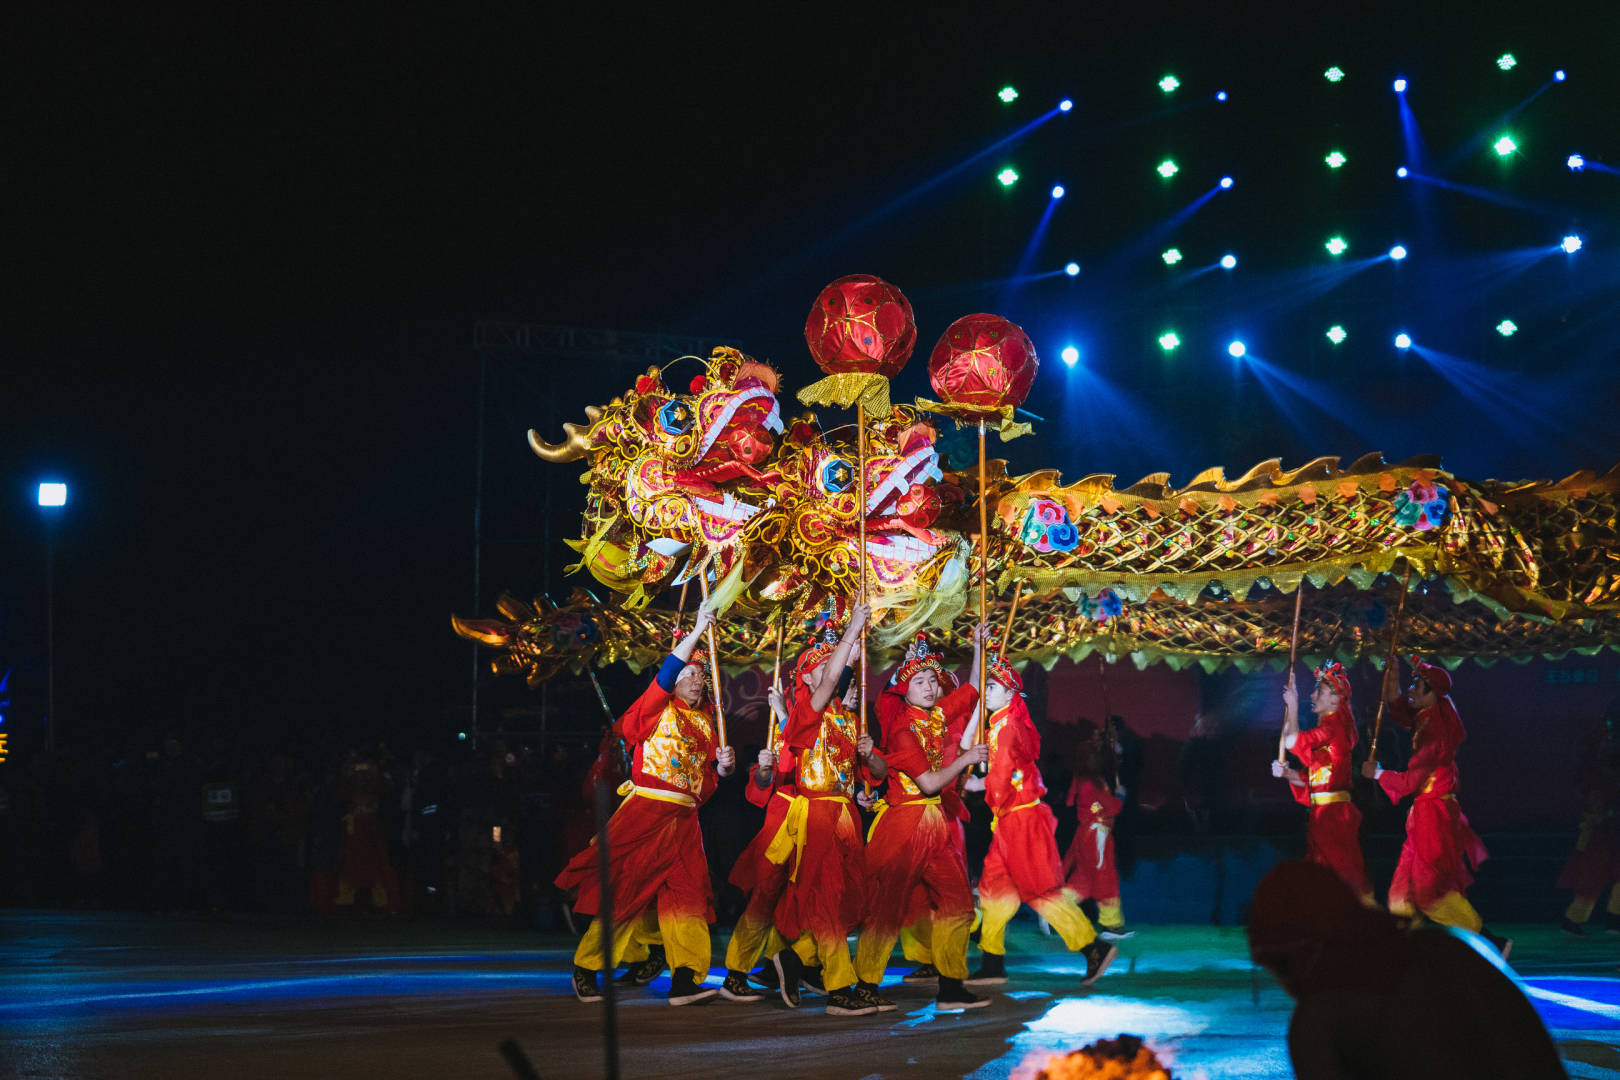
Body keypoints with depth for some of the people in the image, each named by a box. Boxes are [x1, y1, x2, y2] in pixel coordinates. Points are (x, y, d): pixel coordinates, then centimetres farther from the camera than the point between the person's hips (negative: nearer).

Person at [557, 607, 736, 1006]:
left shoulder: (706, 722, 19)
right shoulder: (659, 709, 3)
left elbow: (711, 775, 20)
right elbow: (666, 673, -14)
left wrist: (724, 764, -2)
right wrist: (697, 632, -16)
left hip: (685, 818, 6)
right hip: (645, 808, -5)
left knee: (686, 892, -5)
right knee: (624, 887, -4)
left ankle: (685, 980, -10)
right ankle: (585, 968, 8)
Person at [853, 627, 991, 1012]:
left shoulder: (940, 714, 7)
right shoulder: (904, 730, -13)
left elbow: (972, 690, 21)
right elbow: (929, 782, -19)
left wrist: (978, 647, 12)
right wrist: (966, 758, -11)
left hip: (939, 823, 7)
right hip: (903, 824, -7)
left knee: (957, 901, 1)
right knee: (887, 907, -2)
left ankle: (951, 989, 5)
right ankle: (866, 987, 7)